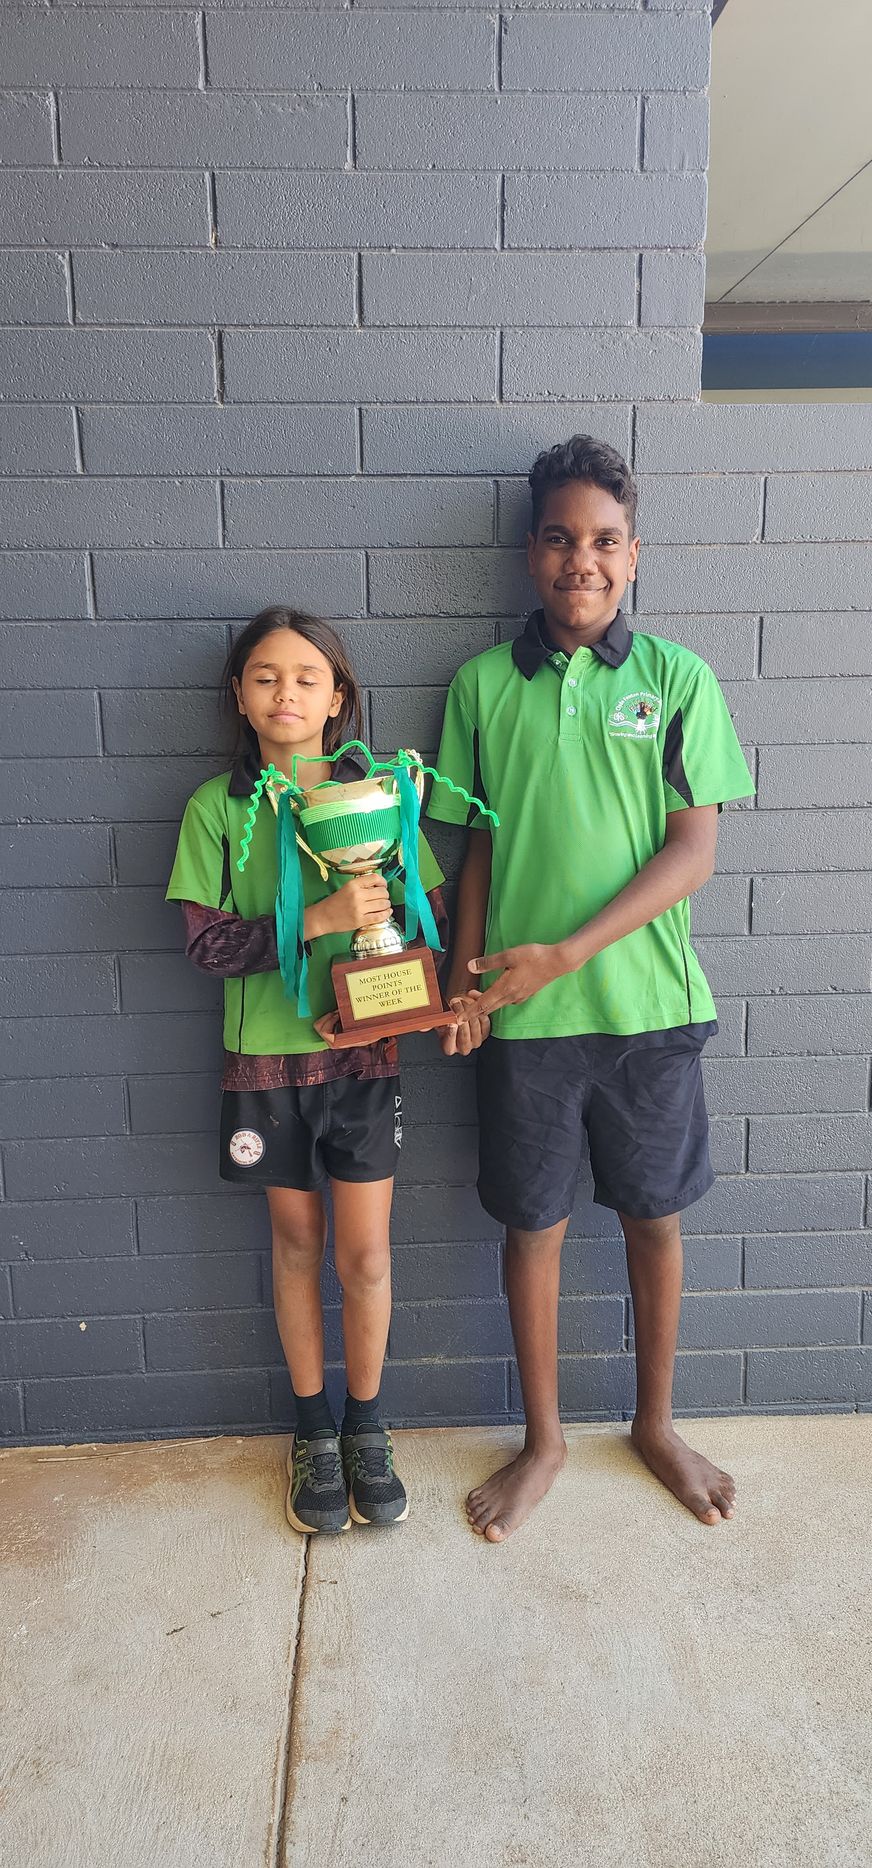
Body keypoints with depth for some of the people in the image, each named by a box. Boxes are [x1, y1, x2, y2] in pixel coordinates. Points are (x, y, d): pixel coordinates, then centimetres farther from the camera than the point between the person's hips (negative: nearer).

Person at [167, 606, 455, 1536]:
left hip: (362, 1051, 0)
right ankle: (313, 1431, 34)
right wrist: (321, 919, -21)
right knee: (296, 1242, 14)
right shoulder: (217, 807, -3)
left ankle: (366, 1428, 30)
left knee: (365, 1254, 6)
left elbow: (427, 915, 2)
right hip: (267, 1054, 0)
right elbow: (207, 941, -9)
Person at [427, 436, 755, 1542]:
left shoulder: (676, 678, -2)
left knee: (654, 1215, 14)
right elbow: (480, 846, 6)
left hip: (648, 1002, 0)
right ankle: (543, 1440, 33)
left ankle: (655, 1423, 38)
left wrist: (565, 953, -16)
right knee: (533, 1223, 11)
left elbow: (693, 850, -7)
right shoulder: (485, 684, 2)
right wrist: (465, 976, -4)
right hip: (524, 1010, 1)